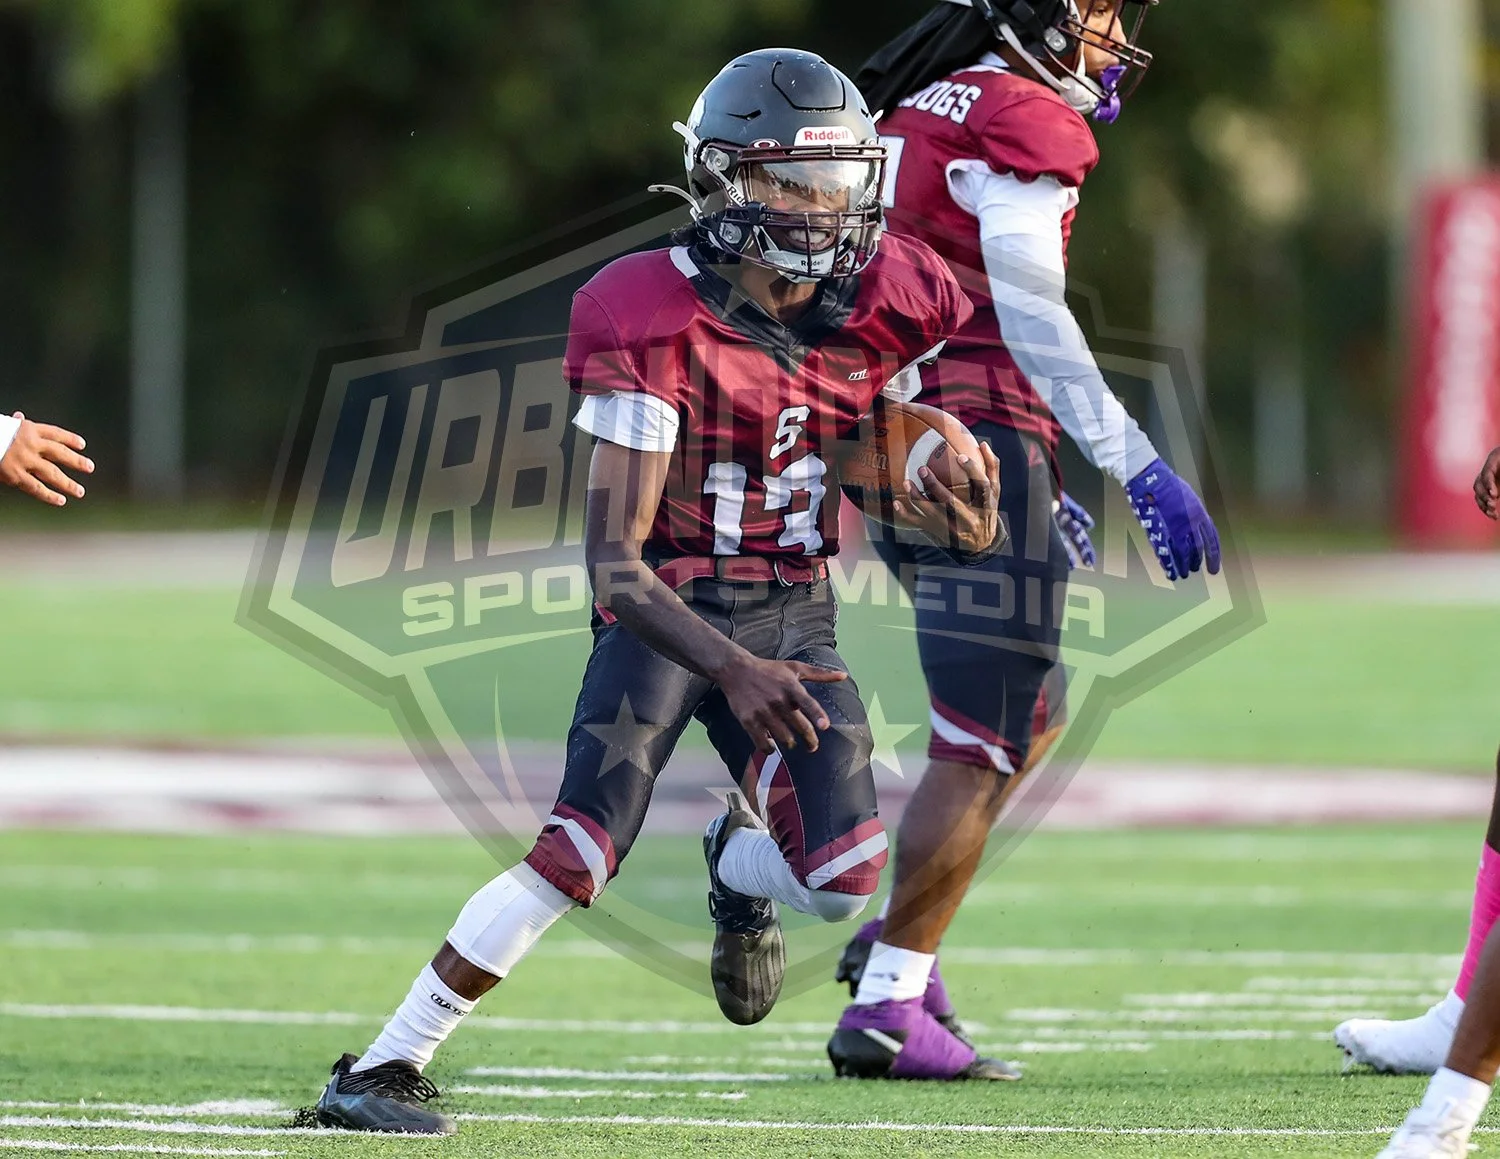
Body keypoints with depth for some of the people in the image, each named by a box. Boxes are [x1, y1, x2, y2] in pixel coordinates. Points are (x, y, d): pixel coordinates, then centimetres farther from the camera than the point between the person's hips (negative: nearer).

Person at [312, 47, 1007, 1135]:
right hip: (666, 611, -4)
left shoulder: (879, 309, -6)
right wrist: (732, 668, -35)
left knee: (842, 878, -11)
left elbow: (940, 466, 10)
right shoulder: (656, 329, -20)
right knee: (584, 848, -23)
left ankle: (739, 863, 28)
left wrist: (971, 521, -14)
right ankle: (383, 1069, -17)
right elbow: (615, 560, -22)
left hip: (792, 612, 4)